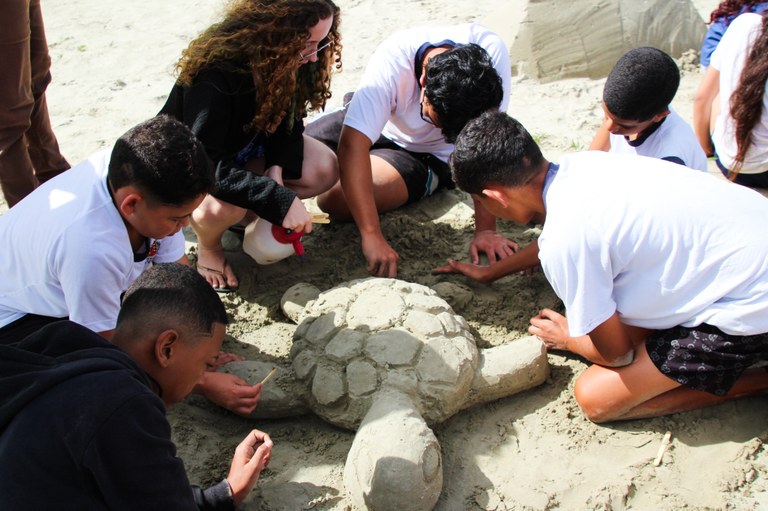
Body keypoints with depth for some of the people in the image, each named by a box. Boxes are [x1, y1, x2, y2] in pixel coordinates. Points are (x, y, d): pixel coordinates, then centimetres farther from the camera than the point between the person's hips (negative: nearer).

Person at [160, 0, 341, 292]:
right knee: (221, 206, -39)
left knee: (324, 169, -16)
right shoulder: (214, 73, -37)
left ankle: (246, 216, 1)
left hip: (243, 149, 6)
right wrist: (279, 200, -43)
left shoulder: (290, 61, -18)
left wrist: (278, 166, -25)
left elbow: (288, 121, -5)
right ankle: (208, 248, -3)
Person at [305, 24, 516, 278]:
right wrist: (372, 236, -48)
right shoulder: (392, 62, -36)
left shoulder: (491, 52, -33)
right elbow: (352, 146, -42)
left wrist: (485, 230, -30)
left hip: (430, 155, -1)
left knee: (335, 200, -24)